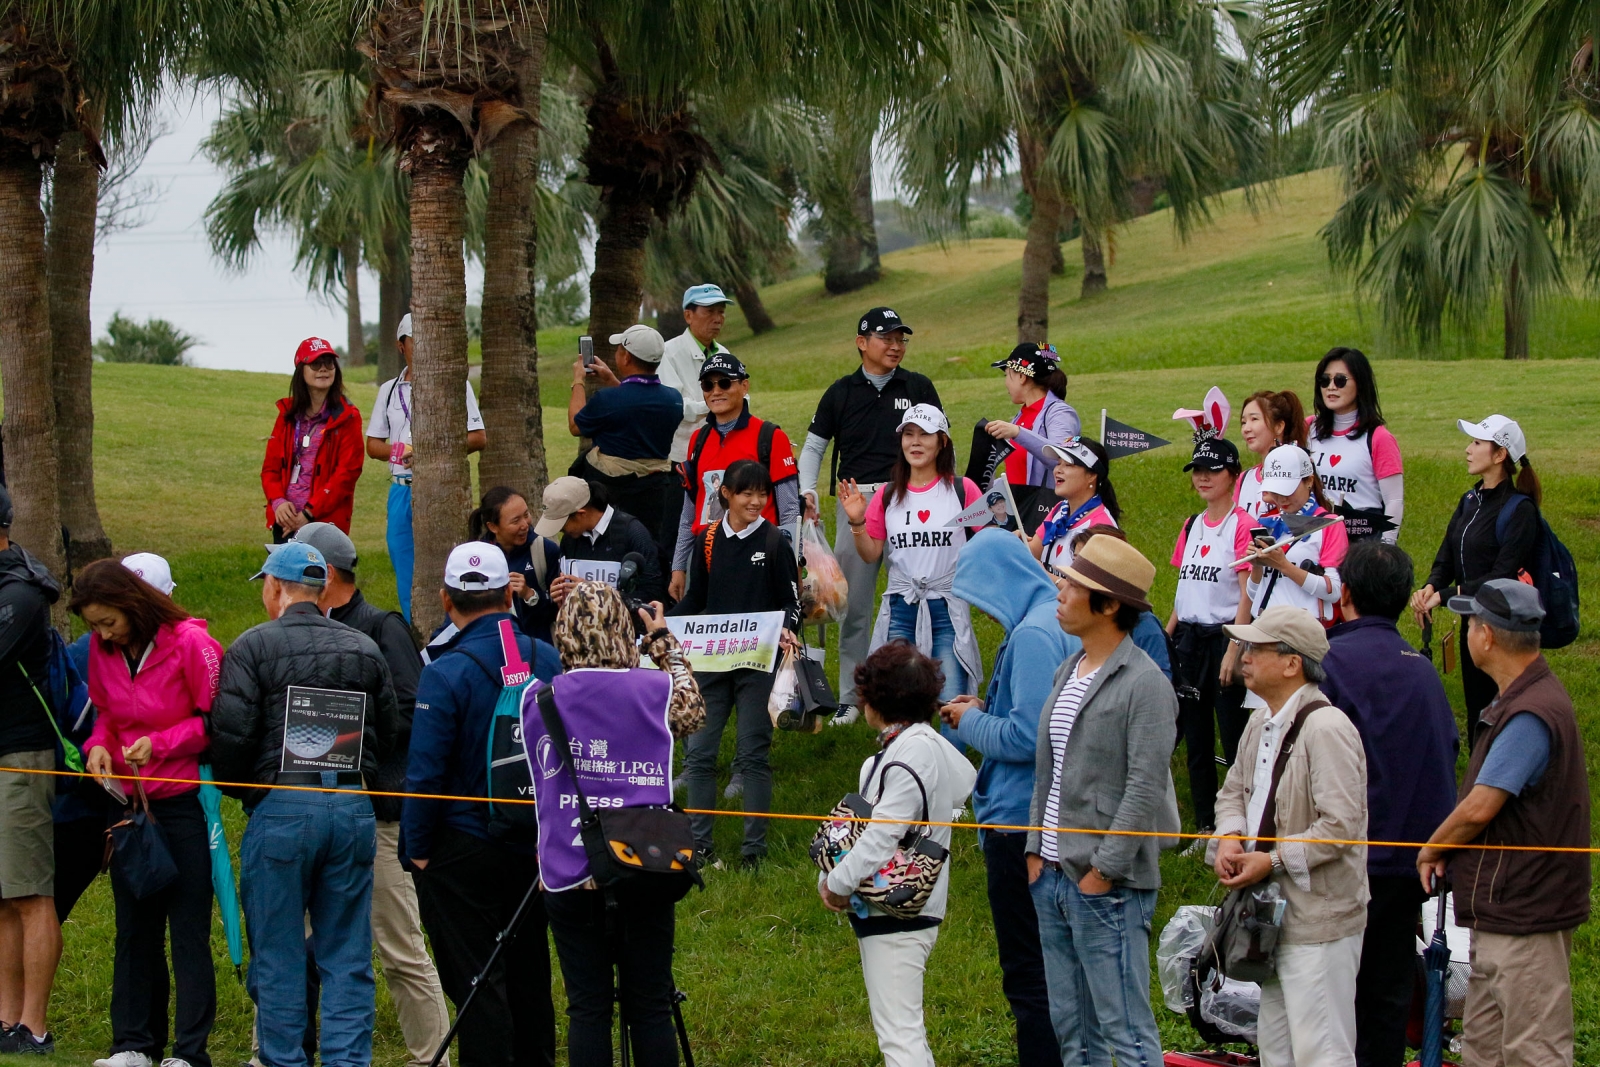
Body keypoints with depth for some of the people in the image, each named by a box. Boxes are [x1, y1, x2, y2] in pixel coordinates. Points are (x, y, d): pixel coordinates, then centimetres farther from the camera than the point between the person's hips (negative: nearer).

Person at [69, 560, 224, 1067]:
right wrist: (98, 746, -5)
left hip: (183, 801, -6)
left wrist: (160, 743, -19)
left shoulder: (190, 644, -14)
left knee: (188, 929, -2)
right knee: (133, 926, 10)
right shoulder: (101, 650, 3)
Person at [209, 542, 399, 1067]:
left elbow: (231, 734, -10)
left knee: (278, 958, 4)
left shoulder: (254, 646, -4)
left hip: (281, 807, -4)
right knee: (347, 959, 8)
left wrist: (236, 789, 8)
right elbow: (388, 734, 14)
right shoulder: (365, 649, 11)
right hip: (353, 807, 4)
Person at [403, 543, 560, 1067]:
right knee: (528, 973, 18)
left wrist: (417, 848, -6)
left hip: (463, 849, -5)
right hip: (534, 846, 5)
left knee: (475, 980, 1)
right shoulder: (548, 660, -2)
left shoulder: (445, 674, -18)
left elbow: (426, 773, -18)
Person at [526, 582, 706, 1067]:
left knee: (587, 1009, 4)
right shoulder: (655, 688, -3)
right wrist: (664, 641, 26)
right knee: (650, 1008, 5)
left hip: (569, 877, 0)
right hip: (643, 871, 0)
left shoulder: (537, 699, -1)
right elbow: (693, 715, 20)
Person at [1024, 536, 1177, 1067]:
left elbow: (1145, 788, -16)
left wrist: (1103, 870, -17)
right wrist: (1037, 850, 11)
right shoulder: (1067, 673, 14)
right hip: (1052, 878, 9)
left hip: (1108, 884, -9)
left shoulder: (1144, 684, -12)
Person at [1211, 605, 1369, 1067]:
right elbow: (1234, 790, 22)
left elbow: (1340, 826, -22)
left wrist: (1272, 860, -19)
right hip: (1274, 915, 10)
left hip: (1318, 921, -10)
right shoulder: (1262, 722, 12)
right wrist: (1231, 838, 1)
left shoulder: (1326, 728, -18)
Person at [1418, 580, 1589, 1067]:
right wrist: (1444, 851, 6)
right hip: (1501, 912, 11)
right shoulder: (1521, 701, 15)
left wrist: (1430, 851, -5)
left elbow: (1480, 808, -23)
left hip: (1525, 915, -11)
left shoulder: (1532, 713, -20)